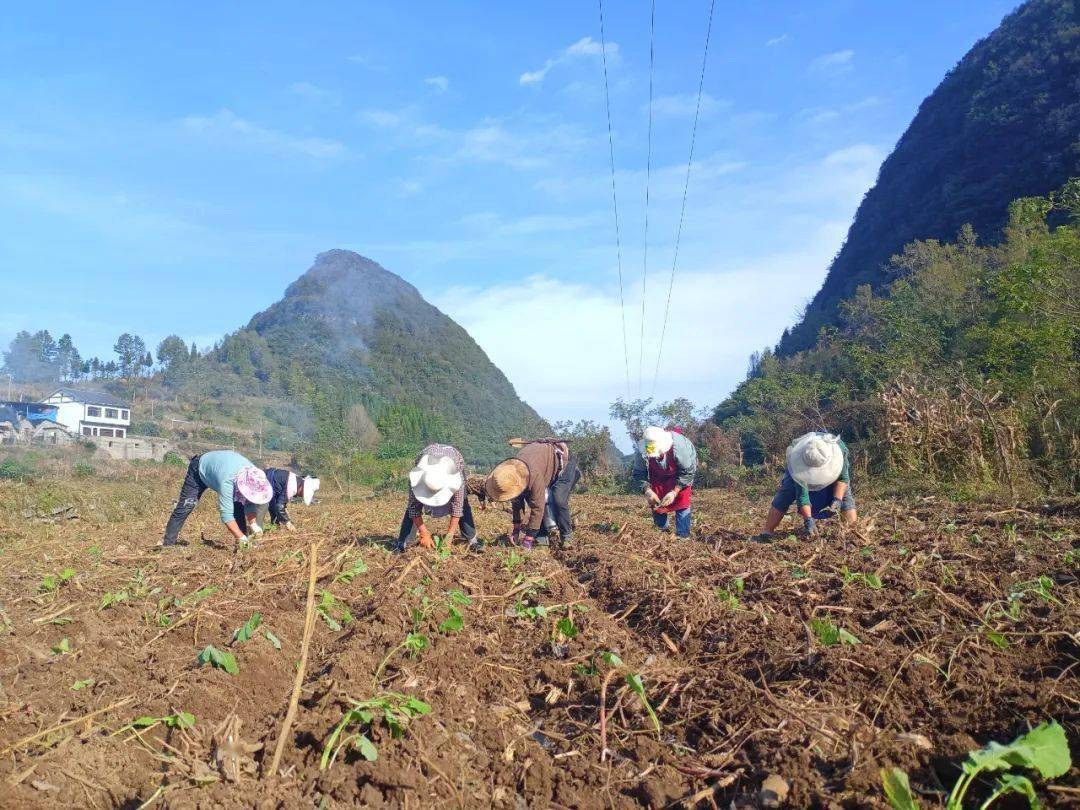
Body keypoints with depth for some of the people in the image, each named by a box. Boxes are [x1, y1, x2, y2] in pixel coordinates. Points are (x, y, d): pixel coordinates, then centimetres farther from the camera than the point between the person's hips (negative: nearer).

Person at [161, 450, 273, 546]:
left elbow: (250, 504, -15)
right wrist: (242, 538, -50)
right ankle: (168, 542, 2)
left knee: (238, 508, -8)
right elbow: (226, 514, -46)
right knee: (185, 507, -9)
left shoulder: (254, 475, -31)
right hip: (200, 468, -5)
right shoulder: (227, 481, -47)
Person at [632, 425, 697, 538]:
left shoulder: (679, 446, -42)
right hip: (658, 476, 3)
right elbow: (639, 474, -18)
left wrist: (675, 492, -35)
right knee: (656, 504, -1)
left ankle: (683, 536, -7)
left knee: (681, 502, -14)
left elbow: (688, 472, -28)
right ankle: (663, 532, 19)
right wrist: (647, 490, -35)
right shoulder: (641, 451, -34)